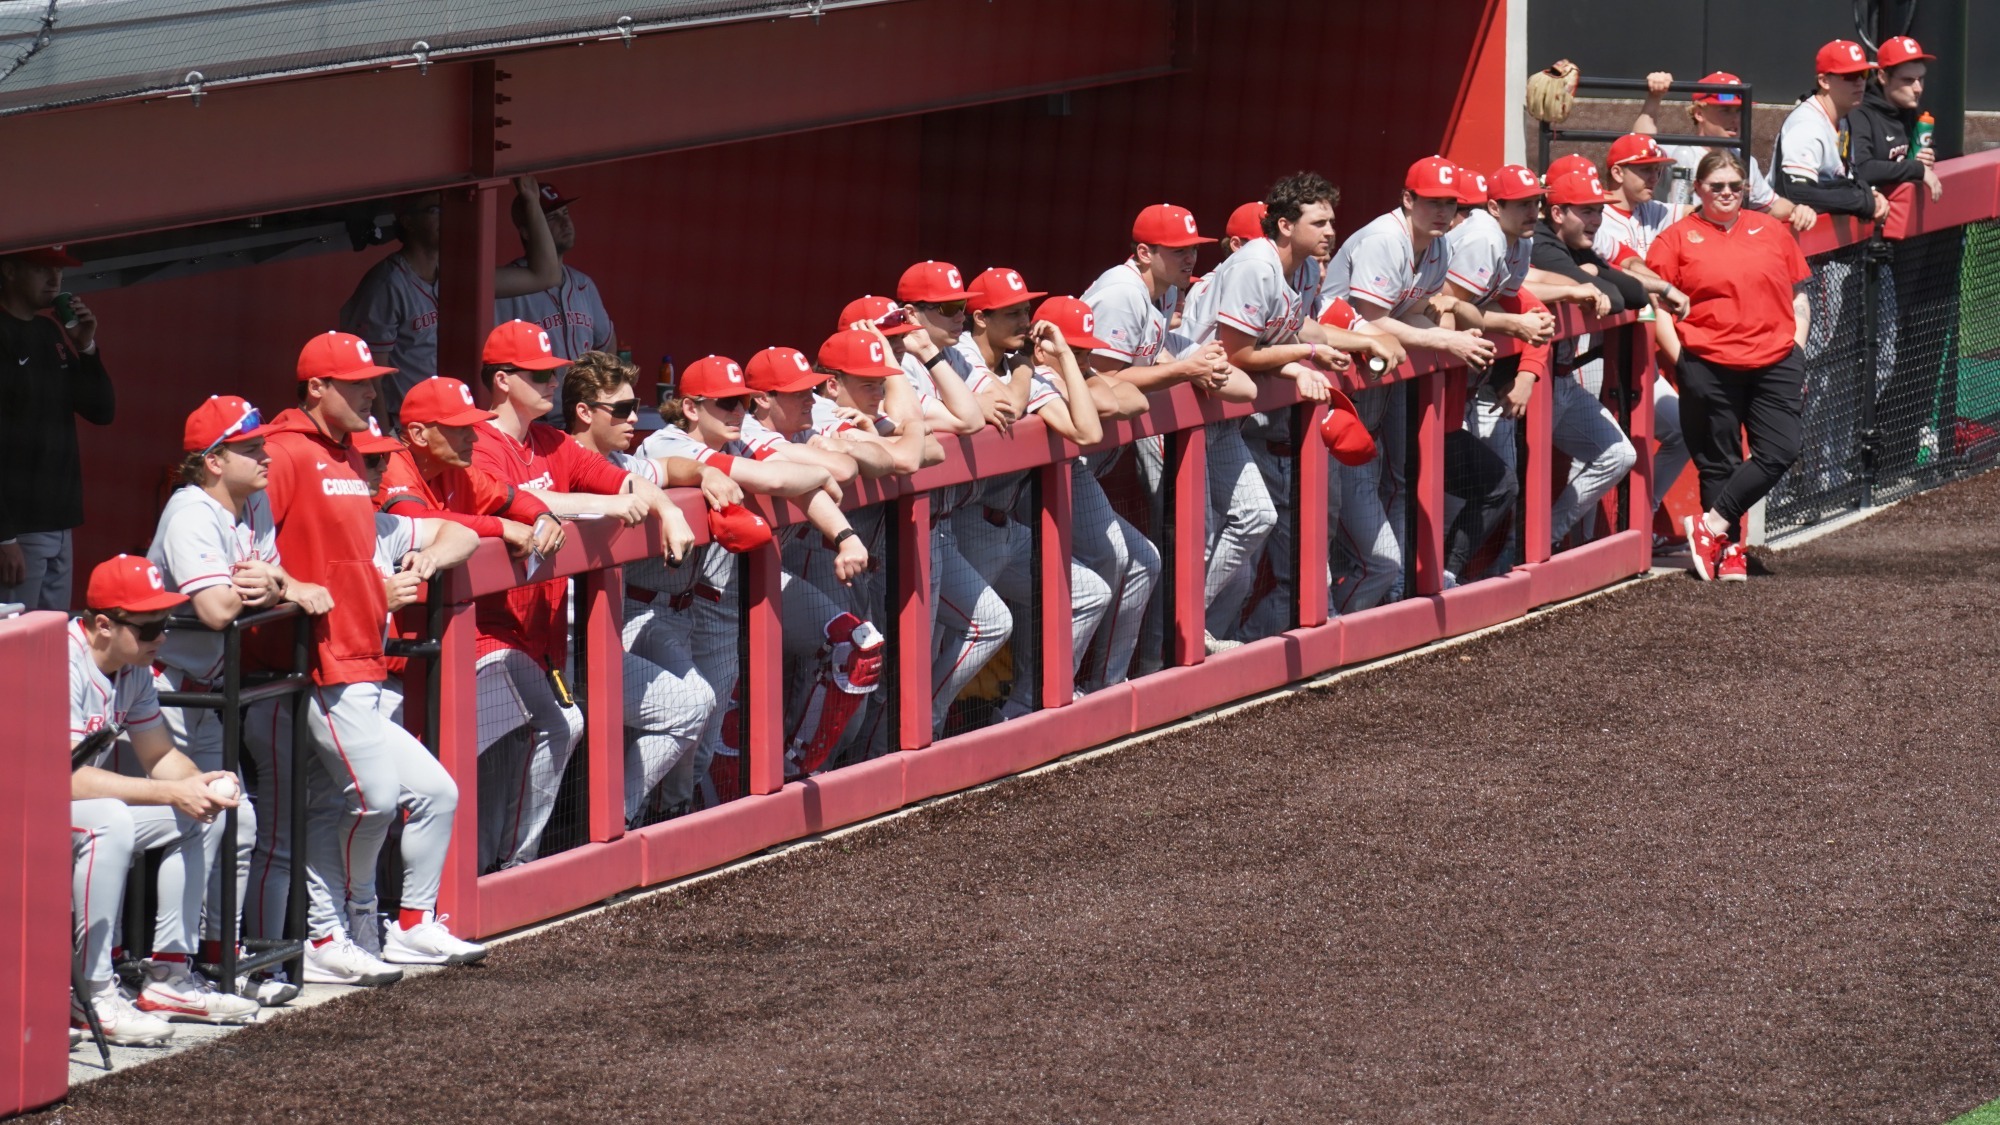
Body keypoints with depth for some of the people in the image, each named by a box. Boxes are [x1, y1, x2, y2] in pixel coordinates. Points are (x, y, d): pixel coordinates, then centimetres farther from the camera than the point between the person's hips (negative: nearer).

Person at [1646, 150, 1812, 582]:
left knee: (1780, 451, -10)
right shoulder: (1677, 238, 4)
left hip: (1775, 363, 3)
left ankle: (1711, 525, -2)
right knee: (1719, 461, 0)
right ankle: (1728, 549, 9)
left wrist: (1796, 351, 7)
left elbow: (1798, 297, 17)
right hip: (1709, 366, -3)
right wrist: (1680, 357, -8)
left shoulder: (1772, 232, 14)